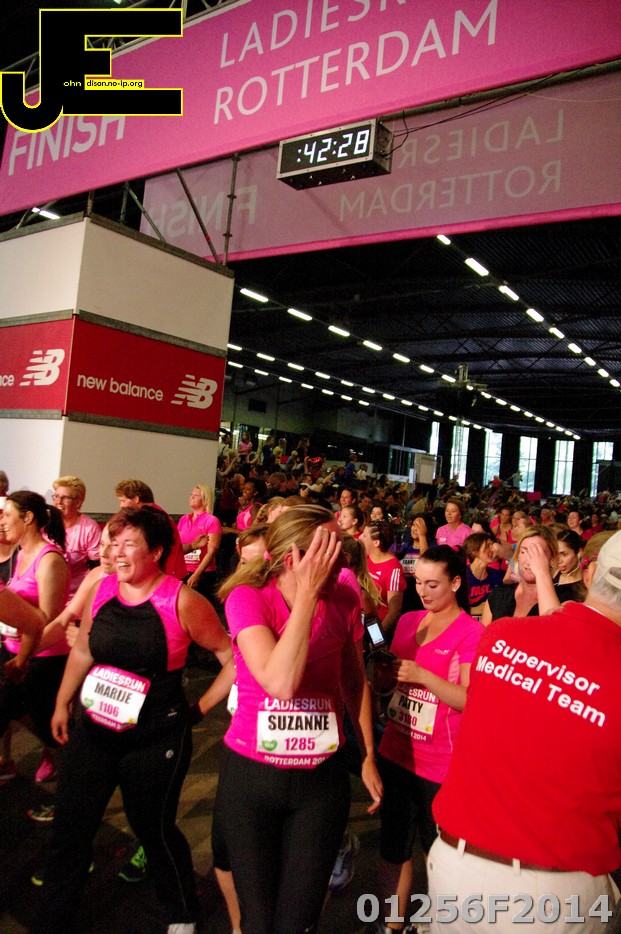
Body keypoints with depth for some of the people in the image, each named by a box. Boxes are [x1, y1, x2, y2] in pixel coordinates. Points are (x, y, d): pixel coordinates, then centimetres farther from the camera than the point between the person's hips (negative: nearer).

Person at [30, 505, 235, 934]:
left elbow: (235, 657, -13)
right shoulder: (102, 588, -3)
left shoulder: (182, 601, -19)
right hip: (93, 728, 4)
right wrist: (62, 704, 17)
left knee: (154, 829, 13)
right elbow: (82, 651, 13)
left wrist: (201, 707, -8)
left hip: (155, 737, -4)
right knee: (70, 829, 13)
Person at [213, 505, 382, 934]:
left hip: (323, 777, 2)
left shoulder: (345, 601, -7)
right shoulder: (248, 597, -17)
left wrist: (368, 756, 9)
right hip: (250, 775, -2)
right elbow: (281, 682, -31)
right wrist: (307, 594, -29)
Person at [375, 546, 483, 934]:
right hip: (396, 753, 5)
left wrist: (422, 675, -27)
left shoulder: (471, 632, -12)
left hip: (439, 765, -5)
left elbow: (470, 700, -18)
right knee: (393, 847, 17)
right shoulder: (408, 621, 5)